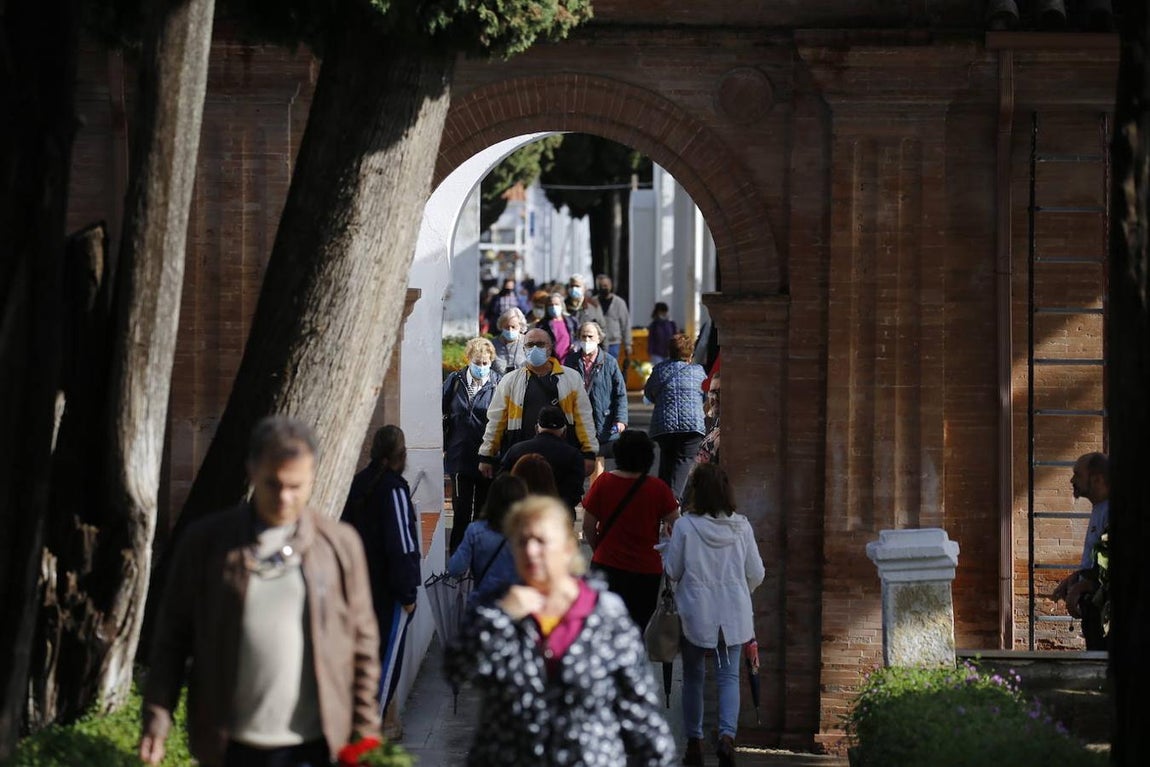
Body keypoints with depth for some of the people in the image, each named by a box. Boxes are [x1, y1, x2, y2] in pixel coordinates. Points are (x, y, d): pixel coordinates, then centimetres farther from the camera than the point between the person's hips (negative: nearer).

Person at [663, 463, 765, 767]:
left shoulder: (685, 526, -13)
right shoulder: (741, 527, -5)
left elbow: (671, 571, -6)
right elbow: (756, 574, 2)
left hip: (696, 613, -1)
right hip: (734, 615, 1)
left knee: (693, 676, 13)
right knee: (729, 675, 6)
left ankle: (694, 742, 18)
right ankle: (727, 734, -15)